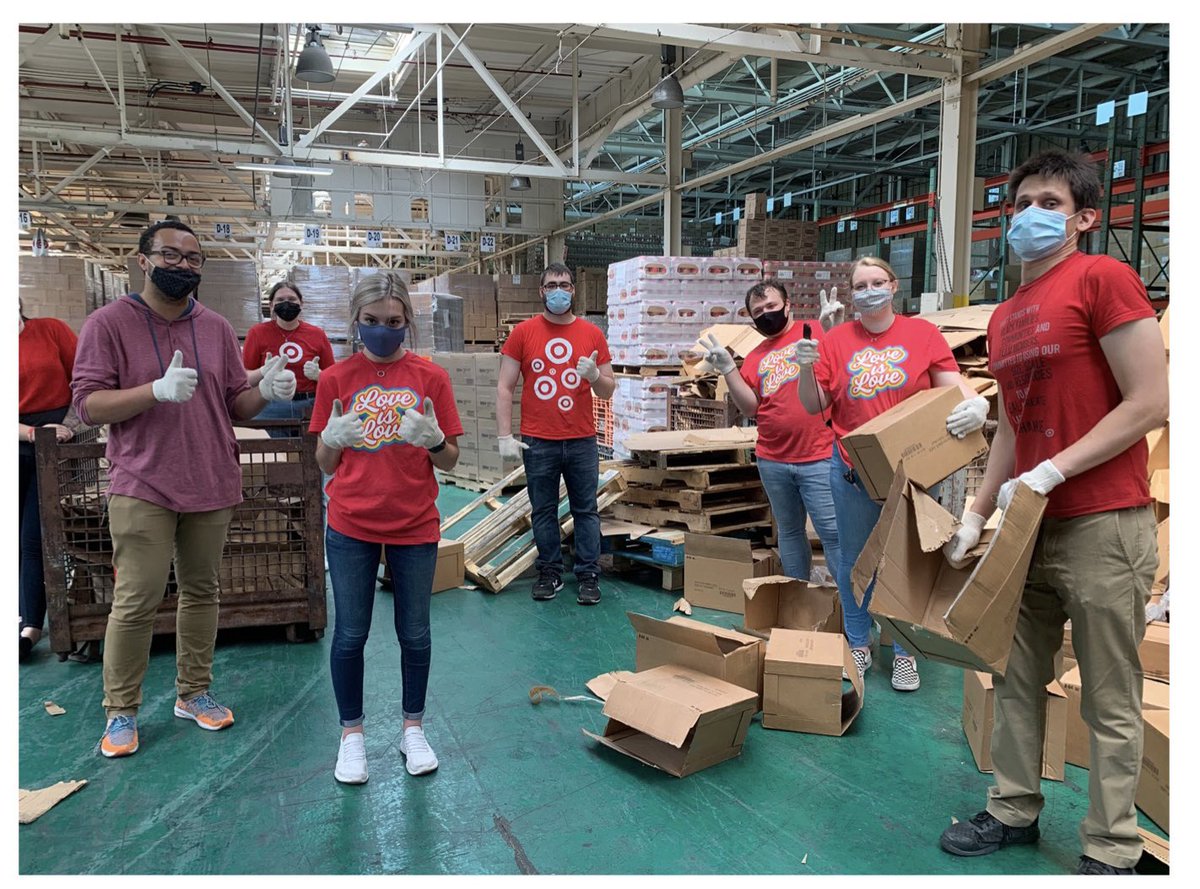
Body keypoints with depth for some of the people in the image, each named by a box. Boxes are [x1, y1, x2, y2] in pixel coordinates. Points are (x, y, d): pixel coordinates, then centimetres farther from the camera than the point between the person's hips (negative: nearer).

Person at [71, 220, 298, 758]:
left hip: (212, 485, 4)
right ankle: (120, 711, 15)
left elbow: (234, 406, 12)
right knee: (136, 600, -2)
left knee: (201, 592, 12)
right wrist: (158, 390, -24)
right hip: (142, 489, -4)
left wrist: (265, 392, -11)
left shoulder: (217, 328, 9)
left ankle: (193, 693, 27)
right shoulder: (109, 324, -3)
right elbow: (87, 405, -9)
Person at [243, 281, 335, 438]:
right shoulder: (257, 333, 7)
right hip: (271, 410, -1)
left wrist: (318, 374, -8)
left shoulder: (317, 334, 10)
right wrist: (264, 372, -14)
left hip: (310, 409, 1)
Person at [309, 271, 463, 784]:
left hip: (414, 527, 0)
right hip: (350, 528, 0)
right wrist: (332, 439, -17)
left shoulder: (430, 377, -1)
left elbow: (450, 460, 1)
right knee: (350, 635, 8)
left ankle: (413, 729, 30)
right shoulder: (335, 379, 1)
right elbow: (325, 464, 4)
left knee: (414, 634, 10)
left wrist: (432, 439, -20)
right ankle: (352, 734, 27)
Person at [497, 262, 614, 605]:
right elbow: (505, 388, 0)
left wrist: (594, 375, -14)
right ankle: (549, 573, 23)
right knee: (543, 512, 9)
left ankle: (588, 576, 17)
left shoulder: (592, 334, 4)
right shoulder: (523, 332, 1)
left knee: (586, 510, 7)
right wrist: (505, 437, -7)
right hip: (538, 442, -1)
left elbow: (608, 390, 9)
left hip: (582, 441, 1)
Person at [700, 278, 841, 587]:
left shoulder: (814, 331, 2)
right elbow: (750, 406, 2)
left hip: (818, 458, -5)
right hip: (772, 461, 5)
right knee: (789, 531, 15)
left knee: (833, 531, -4)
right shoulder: (755, 358, 13)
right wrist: (727, 368, -7)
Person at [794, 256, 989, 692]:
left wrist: (976, 405, -24)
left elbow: (954, 385, -3)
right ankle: (858, 644, 28)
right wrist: (806, 368, -14)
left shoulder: (922, 333, 0)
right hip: (853, 471, 1)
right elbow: (814, 405, 4)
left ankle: (904, 651, 23)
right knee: (855, 559, 11)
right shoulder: (836, 340, 3)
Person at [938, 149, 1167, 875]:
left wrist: (1051, 473, -17)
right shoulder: (1005, 317, 13)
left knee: (1110, 701, 5)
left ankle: (1111, 852, 20)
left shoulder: (1104, 278, -8)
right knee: (1017, 679, 15)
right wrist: (976, 516, 11)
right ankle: (1015, 811, 31)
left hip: (1103, 527, -7)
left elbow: (1151, 404, -14)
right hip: (1027, 526, 7)